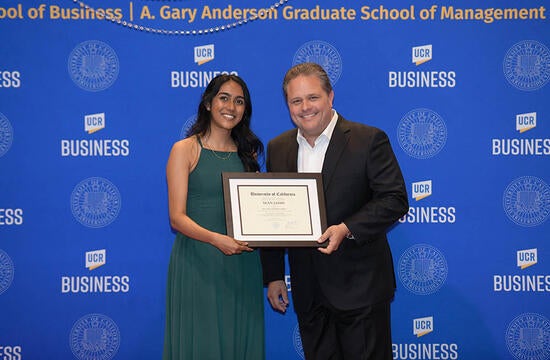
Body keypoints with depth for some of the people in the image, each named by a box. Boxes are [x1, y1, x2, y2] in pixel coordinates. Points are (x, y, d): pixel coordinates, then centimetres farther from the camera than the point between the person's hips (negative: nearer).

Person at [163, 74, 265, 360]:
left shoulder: (247, 153, 12)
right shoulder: (185, 150, -2)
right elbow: (177, 218, -9)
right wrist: (216, 239, -25)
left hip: (242, 262, 4)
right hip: (197, 263, -4)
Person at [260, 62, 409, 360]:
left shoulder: (369, 140, -7)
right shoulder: (278, 148, 7)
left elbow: (395, 200, -11)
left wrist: (347, 229, -24)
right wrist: (273, 276, 9)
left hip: (360, 288, -4)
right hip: (307, 289, 5)